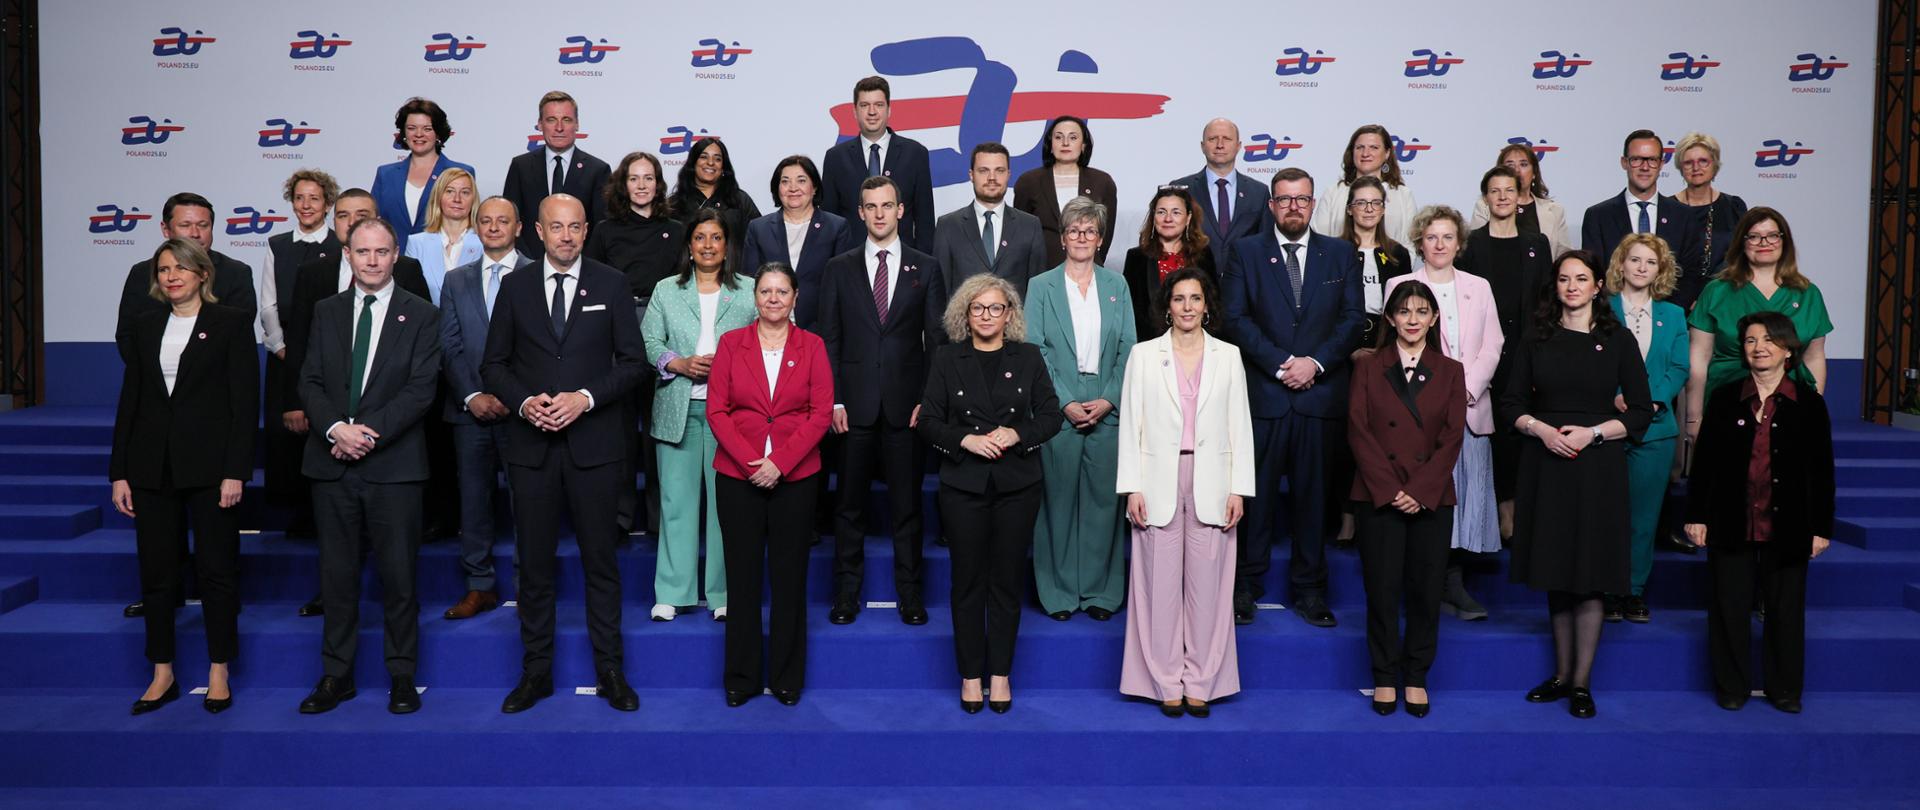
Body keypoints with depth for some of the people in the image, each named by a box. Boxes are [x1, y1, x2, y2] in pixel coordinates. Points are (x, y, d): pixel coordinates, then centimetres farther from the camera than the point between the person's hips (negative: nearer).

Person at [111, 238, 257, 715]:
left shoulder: (231, 323, -2)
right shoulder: (146, 326, 11)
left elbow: (244, 402, -6)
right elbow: (129, 400, 11)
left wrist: (236, 471, -13)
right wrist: (119, 472, 5)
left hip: (209, 465, -4)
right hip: (152, 467, 4)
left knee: (216, 569, 2)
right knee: (156, 572, 8)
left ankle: (219, 675, 12)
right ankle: (163, 675, 18)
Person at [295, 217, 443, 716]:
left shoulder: (421, 315, 2)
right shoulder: (326, 312, 12)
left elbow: (421, 389, -7)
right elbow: (310, 382, 6)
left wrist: (370, 432, -15)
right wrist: (335, 428, -12)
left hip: (394, 465, -3)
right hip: (333, 465, 3)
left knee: (398, 575, 2)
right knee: (337, 575, 9)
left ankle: (403, 677, 13)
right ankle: (336, 676, 19)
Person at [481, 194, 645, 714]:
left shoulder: (611, 285, 3)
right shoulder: (516, 287, 7)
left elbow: (632, 361, 1)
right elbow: (494, 365, 9)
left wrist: (586, 397, -13)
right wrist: (524, 401, -10)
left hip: (594, 442, -1)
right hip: (531, 444, 2)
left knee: (601, 559, 4)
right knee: (535, 562, 8)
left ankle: (609, 671, 13)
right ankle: (536, 672, 19)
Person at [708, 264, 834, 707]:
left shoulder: (812, 346, 4)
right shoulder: (731, 343, 6)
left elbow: (821, 412, -2)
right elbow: (716, 409, 0)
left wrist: (779, 462, -12)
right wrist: (749, 461, -11)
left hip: (794, 476, 0)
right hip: (738, 475, 1)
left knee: (789, 576, 5)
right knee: (742, 575, 4)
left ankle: (787, 678, 16)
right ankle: (741, 678, 15)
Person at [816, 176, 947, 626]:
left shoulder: (926, 269, 7)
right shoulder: (839, 269, 8)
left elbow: (937, 340, 5)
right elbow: (829, 339, 5)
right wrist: (833, 399, -3)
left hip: (906, 404, 0)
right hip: (854, 403, 1)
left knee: (907, 503, 5)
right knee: (850, 504, 6)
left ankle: (910, 594, 14)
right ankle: (846, 594, 15)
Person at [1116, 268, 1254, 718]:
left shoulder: (1228, 356, 9)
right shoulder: (1144, 355, 6)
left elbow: (1240, 426, 7)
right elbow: (1131, 424, 3)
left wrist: (1239, 489, 0)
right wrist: (1132, 487, -4)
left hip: (1211, 484, 1)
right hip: (1159, 482, -1)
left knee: (1207, 585, 2)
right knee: (1160, 586, 1)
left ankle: (1200, 684, 12)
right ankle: (1166, 684, 10)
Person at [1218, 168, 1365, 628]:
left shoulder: (1341, 254, 12)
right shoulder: (1246, 252, 7)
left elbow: (1354, 318, 5)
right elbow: (1234, 318, -2)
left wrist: (1315, 362, -9)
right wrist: (1280, 363, -11)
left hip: (1320, 395, 2)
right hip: (1262, 394, -1)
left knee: (1314, 494, 6)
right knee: (1256, 493, 1)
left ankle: (1309, 588, 16)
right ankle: (1245, 585, 12)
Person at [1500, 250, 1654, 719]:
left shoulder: (1618, 341, 4)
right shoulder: (1536, 340, 8)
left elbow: (1641, 412, 2)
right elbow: (1510, 404, 6)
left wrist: (1592, 433, -12)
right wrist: (1541, 429, -12)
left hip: (1597, 466, -2)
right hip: (1545, 464, 2)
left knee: (1590, 575, -3)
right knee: (1555, 573, 8)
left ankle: (1581, 683, 6)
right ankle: (1561, 675, 20)